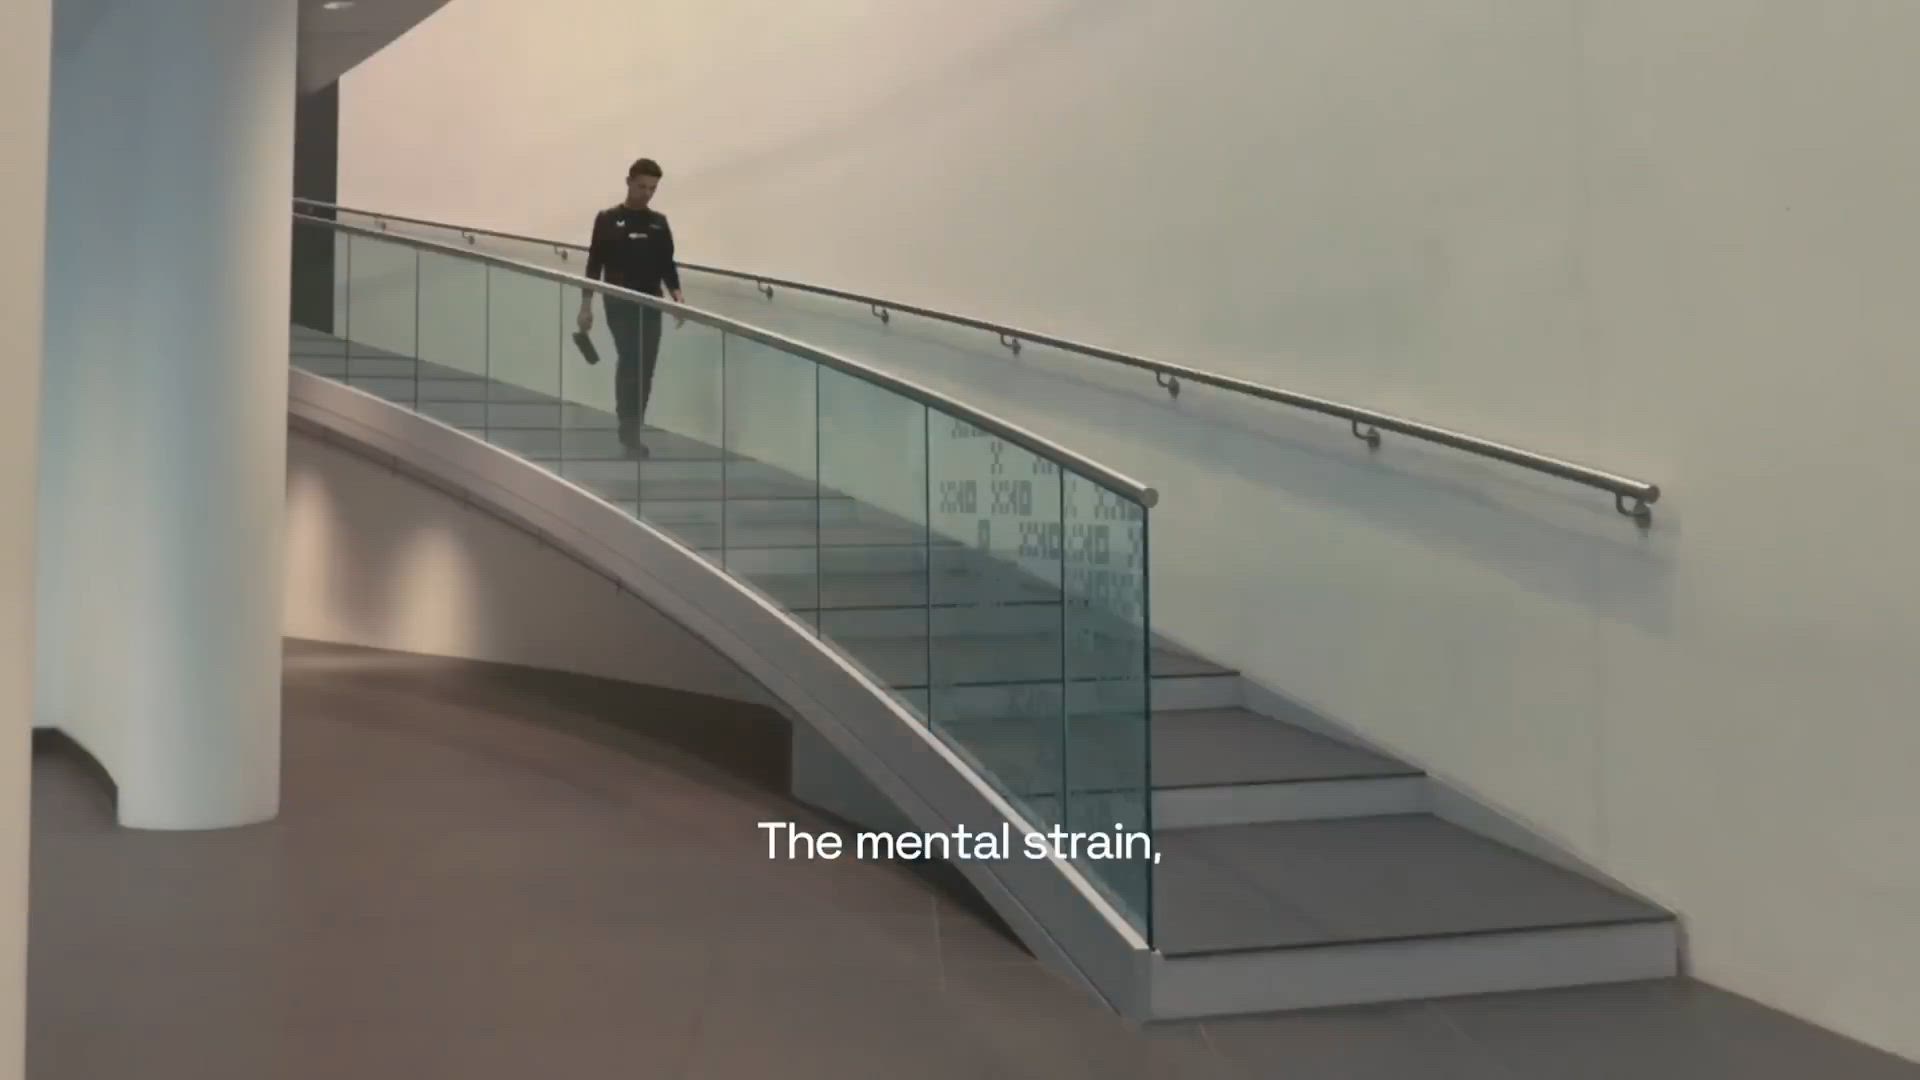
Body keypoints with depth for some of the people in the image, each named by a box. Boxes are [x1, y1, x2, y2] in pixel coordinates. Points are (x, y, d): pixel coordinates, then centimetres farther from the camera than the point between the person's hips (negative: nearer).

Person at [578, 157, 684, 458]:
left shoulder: (659, 222, 10)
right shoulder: (608, 219, 0)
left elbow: (667, 264, 12)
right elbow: (594, 264, 0)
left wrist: (676, 294, -5)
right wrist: (586, 306, -3)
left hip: (650, 306, 4)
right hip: (620, 305, -4)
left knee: (645, 370, 3)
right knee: (630, 361, -17)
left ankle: (632, 431, 14)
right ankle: (629, 430, -11)